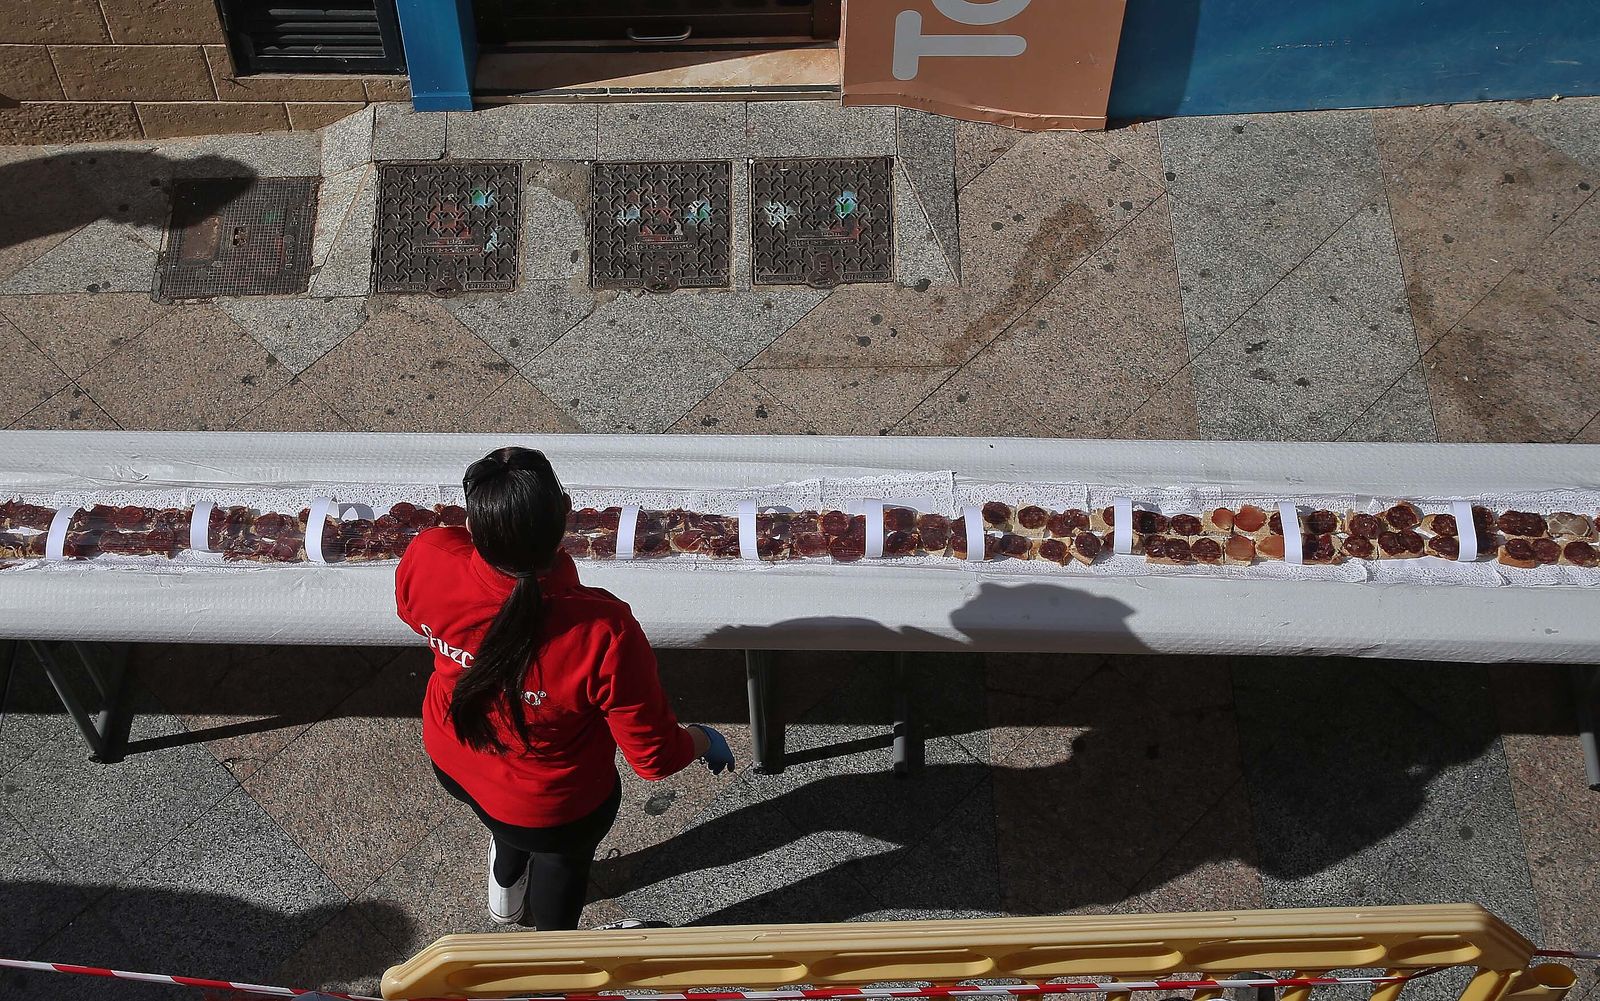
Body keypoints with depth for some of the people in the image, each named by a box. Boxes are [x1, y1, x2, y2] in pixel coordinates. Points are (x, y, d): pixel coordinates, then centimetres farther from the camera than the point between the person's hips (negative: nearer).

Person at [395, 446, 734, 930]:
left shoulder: (425, 559, -33)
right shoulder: (603, 634, -44)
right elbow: (655, 757, -27)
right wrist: (703, 740, -5)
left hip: (450, 761, 4)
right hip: (550, 809, -3)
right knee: (564, 856, 33)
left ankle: (505, 890, 71)